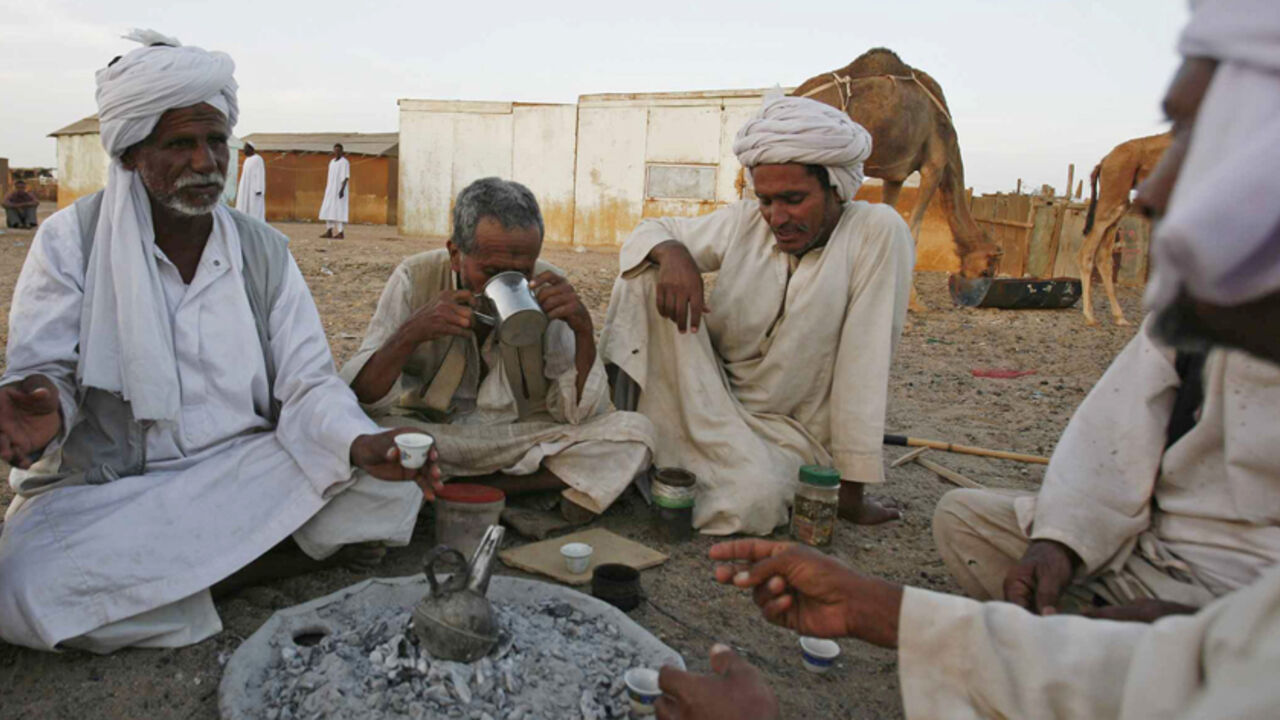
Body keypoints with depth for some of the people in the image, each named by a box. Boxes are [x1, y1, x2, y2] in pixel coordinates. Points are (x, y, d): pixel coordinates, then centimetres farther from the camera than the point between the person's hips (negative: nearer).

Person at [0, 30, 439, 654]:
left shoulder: (265, 250, 4)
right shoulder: (71, 240, -1)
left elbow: (307, 382, -3)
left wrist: (362, 444, -25)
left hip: (246, 473, 2)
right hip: (105, 486, -1)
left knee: (390, 488, -21)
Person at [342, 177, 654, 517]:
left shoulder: (548, 292, -9)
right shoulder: (416, 280, -12)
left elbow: (579, 415, -10)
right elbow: (359, 399, -14)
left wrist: (583, 330, -25)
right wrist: (411, 333, -31)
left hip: (523, 436, 2)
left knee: (634, 432, -20)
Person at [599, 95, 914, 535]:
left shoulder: (877, 231, -14)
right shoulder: (744, 223, -2)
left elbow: (865, 367, -18)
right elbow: (650, 232, 5)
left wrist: (852, 491, -18)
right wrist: (673, 253, -21)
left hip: (788, 431, -2)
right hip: (709, 399, 3)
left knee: (755, 497, -37)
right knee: (649, 273, -15)